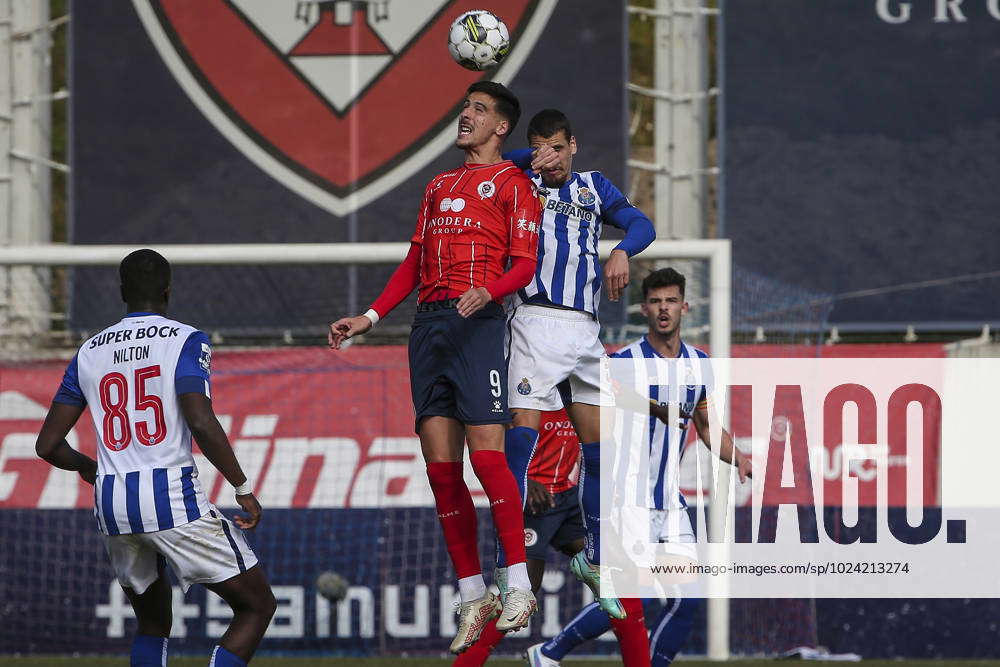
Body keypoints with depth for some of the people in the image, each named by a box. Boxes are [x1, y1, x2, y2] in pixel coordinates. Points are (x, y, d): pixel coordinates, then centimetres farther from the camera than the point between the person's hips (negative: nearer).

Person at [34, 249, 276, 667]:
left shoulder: (89, 353, 13)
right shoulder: (184, 340, -2)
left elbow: (48, 446, 12)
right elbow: (201, 424, -17)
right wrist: (243, 488, -7)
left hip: (111, 504, 5)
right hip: (172, 495, -5)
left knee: (153, 624, 25)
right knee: (256, 606, 4)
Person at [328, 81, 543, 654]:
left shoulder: (512, 182, 5)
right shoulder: (439, 186, 26)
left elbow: (525, 263, -4)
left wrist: (487, 291, -23)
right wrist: (370, 318, 21)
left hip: (478, 324, -7)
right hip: (429, 324, 7)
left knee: (486, 454, -16)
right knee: (441, 466, 0)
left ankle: (520, 586, -10)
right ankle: (474, 597, 4)